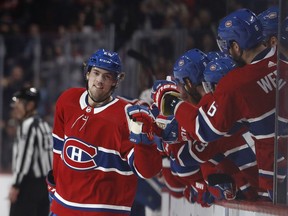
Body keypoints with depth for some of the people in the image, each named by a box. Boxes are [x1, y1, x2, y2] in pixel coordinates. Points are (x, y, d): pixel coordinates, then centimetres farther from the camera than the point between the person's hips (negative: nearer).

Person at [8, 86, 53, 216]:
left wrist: (16, 185, -19)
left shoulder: (27, 125, -13)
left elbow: (24, 156, -20)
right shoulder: (43, 125, 17)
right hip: (45, 183, 9)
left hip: (29, 182, -9)